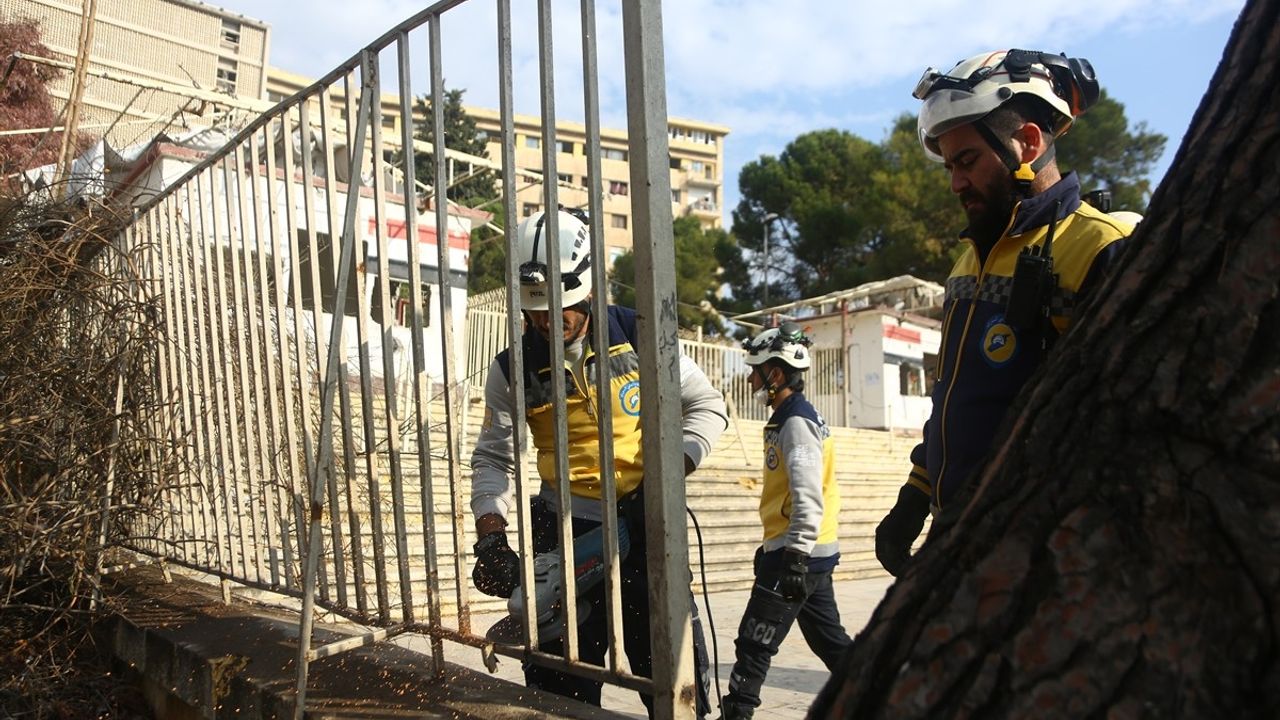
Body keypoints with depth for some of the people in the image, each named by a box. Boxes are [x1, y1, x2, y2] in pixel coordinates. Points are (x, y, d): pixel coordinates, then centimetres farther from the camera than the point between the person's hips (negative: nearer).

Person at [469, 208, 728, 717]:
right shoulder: (512, 371, -3)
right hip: (567, 530, 1)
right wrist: (491, 538, -9)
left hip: (644, 525, -1)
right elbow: (493, 460, 4)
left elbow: (707, 406, 0)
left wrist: (667, 477, -12)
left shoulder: (635, 336, -6)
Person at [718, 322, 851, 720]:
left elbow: (809, 499, -23)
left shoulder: (796, 422, -15)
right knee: (830, 639, 16)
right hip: (812, 554, 10)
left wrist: (795, 559, -26)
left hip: (799, 554, -10)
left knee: (755, 642, -5)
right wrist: (772, 547, 25)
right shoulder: (788, 419, 16)